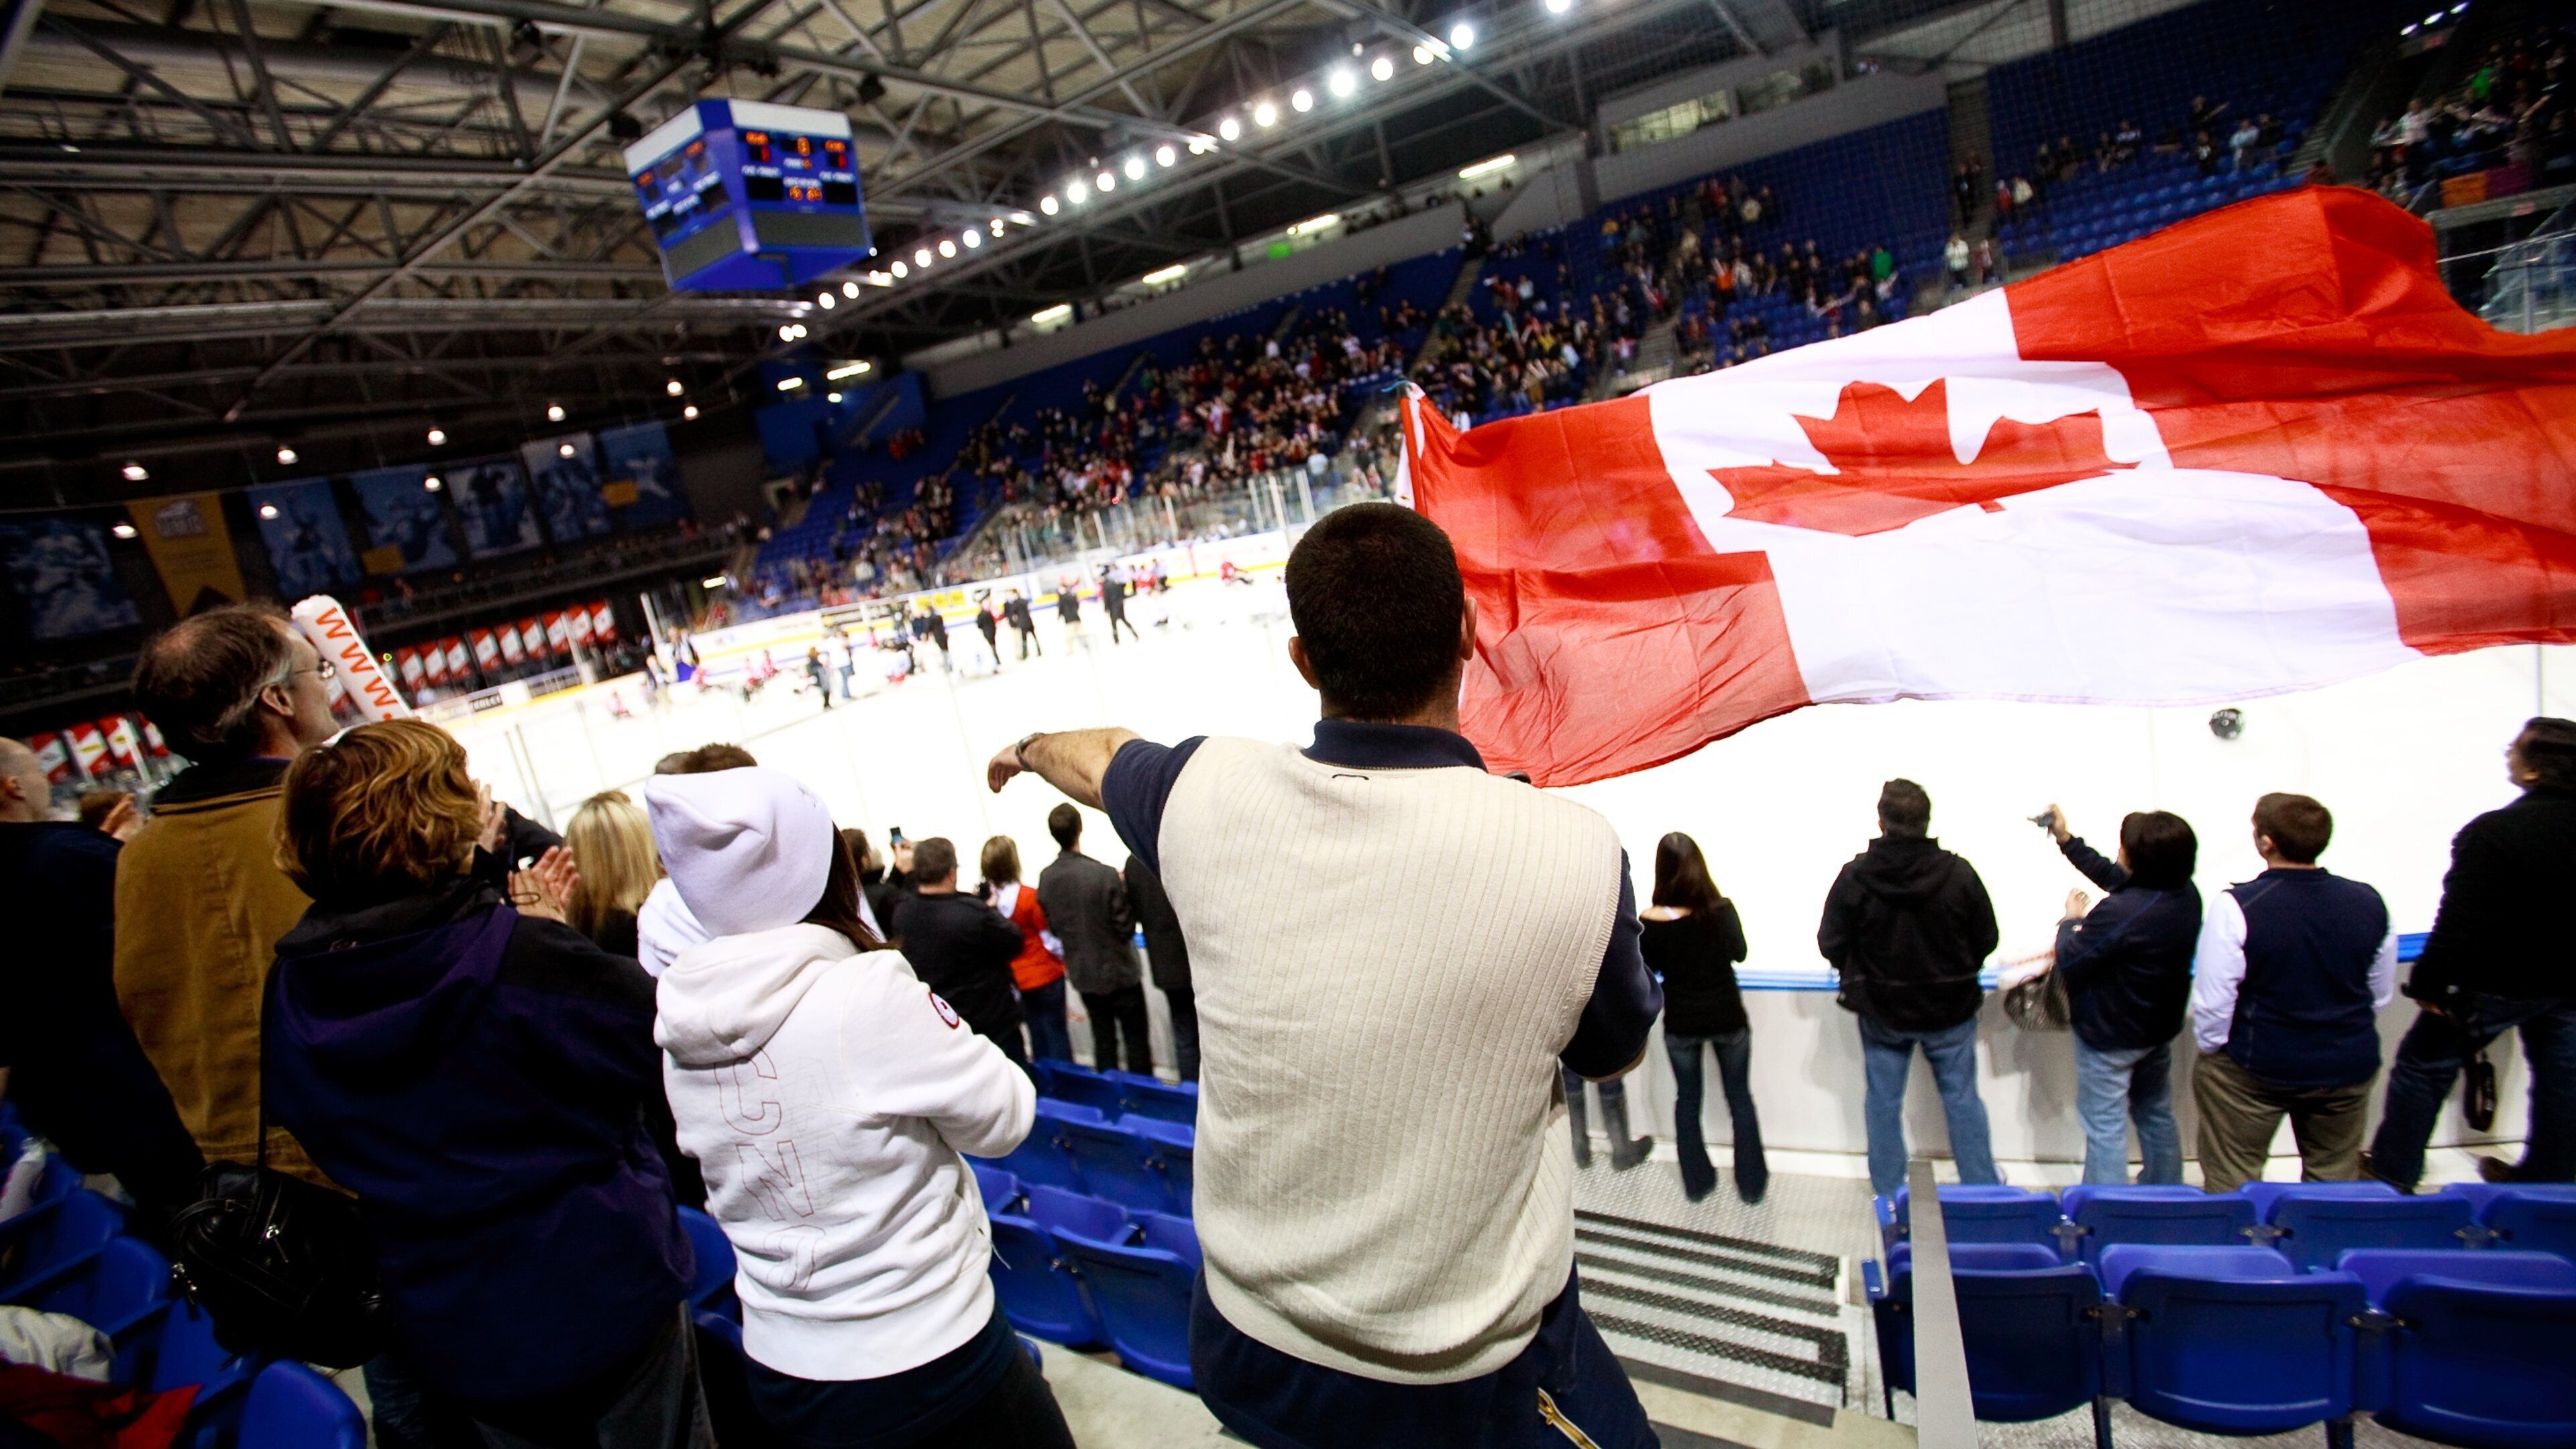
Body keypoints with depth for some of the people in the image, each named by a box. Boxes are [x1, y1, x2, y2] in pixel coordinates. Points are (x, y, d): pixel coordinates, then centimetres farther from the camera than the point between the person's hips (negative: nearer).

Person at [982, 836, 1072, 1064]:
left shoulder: (986, 899, -9)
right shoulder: (1028, 897, -20)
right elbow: (1050, 936, -11)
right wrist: (1064, 958, 6)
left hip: (1017, 979, 5)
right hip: (1045, 975, -5)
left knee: (1036, 1034, 18)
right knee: (1056, 1033, 7)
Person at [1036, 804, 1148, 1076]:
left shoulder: (1046, 878, -7)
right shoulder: (1104, 875, -25)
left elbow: (1053, 927, 5)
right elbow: (1125, 928, -18)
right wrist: (1124, 890, -6)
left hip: (1082, 975, 5)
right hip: (1118, 972, -5)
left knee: (1103, 1039, 18)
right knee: (1136, 1041, 8)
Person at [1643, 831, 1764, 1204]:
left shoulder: (1650, 921, -18)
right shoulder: (1722, 909, -16)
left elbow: (1646, 971, -3)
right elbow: (1739, 953, 2)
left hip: (1681, 1023, 0)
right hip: (1728, 1018, 1)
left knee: (1687, 1099, 18)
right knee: (1740, 1097, 18)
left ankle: (1697, 1182, 28)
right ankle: (1752, 1183, 28)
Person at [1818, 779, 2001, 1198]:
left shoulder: (1855, 876, -16)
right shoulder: (1958, 873, -16)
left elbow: (1831, 944, -10)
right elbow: (1986, 940, -5)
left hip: (1881, 1010, 0)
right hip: (1950, 1008, 0)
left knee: (1883, 1102, 14)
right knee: (1963, 1100, 16)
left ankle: (1888, 1193, 25)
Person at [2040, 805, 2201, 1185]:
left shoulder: (2119, 913, -34)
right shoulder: (2186, 895, -7)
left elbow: (2069, 963, -22)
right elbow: (2114, 876, 10)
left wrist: (2071, 921, -4)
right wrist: (2066, 840, 13)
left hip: (2110, 1036, -8)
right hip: (2159, 1027, 8)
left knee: (2105, 1125, 3)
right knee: (2157, 1116, 24)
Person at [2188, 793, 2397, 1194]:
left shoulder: (2236, 908, -22)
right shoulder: (2369, 903, -6)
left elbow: (2212, 1000, -18)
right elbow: (2382, 993, 8)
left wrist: (2211, 1049, -1)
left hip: (2255, 1069, -4)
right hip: (2349, 1068, 5)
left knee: (2232, 1183, 9)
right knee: (2334, 1179, 21)